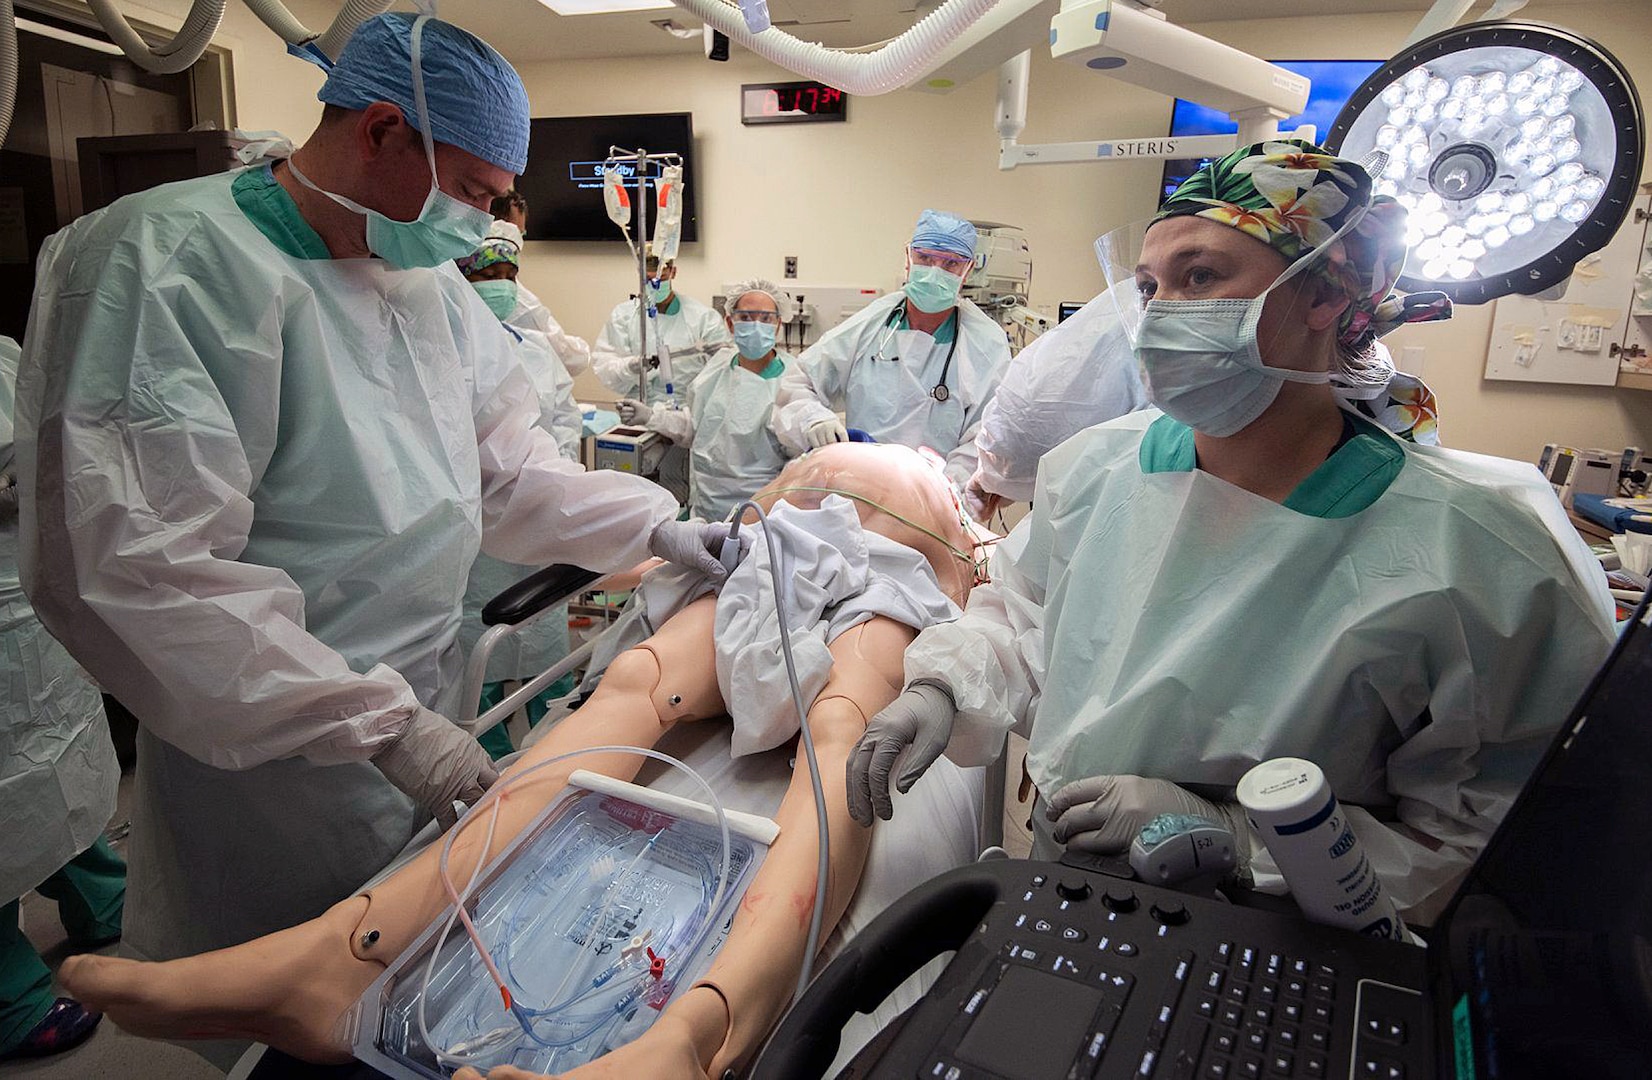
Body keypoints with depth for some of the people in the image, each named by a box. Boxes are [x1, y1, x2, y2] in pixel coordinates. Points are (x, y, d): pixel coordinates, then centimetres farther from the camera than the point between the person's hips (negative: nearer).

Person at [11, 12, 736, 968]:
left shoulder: (428, 277, 5)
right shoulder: (168, 261, -20)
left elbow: (508, 464, 10)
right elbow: (135, 565, -27)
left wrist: (656, 529, -3)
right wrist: (373, 722, -28)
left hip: (424, 706, 7)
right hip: (268, 746, -6)